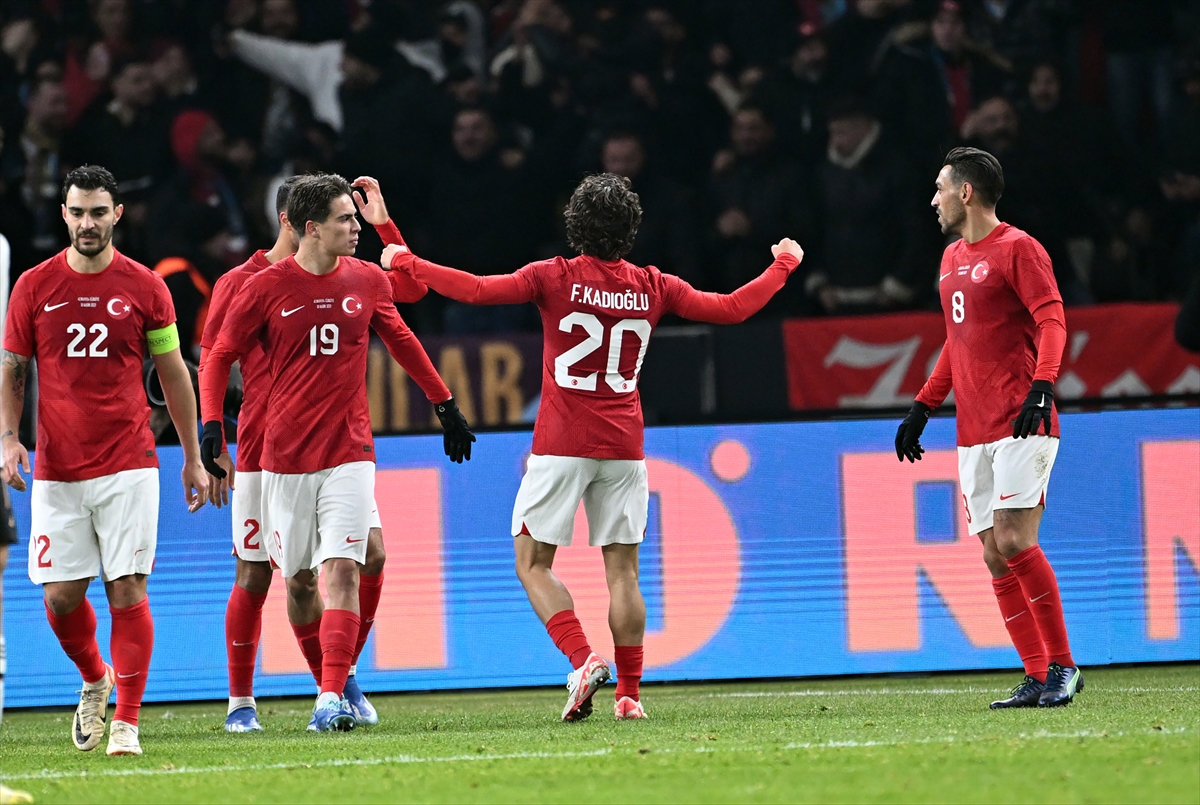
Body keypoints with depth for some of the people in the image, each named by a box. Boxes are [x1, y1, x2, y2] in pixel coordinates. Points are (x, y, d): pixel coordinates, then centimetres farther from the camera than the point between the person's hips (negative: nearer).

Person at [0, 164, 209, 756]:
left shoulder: (143, 287, 3)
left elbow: (173, 373, 10)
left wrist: (193, 458, 11)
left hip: (128, 465, -1)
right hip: (57, 471, 1)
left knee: (127, 590, -7)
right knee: (60, 594, -1)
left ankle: (126, 720, -3)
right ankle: (95, 681, 27)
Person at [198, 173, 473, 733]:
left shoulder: (368, 281, 4)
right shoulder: (266, 288, -4)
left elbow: (403, 343, 21)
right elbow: (220, 357, 4)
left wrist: (444, 405, 26)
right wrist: (211, 424, -9)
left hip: (349, 453, 1)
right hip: (286, 455, 0)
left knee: (341, 570, -14)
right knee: (299, 580, 7)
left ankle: (332, 698, -19)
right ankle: (331, 681, 27)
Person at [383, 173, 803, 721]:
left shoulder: (555, 278, -6)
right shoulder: (653, 287, 3)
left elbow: (477, 290, -14)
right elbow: (733, 308, 10)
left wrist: (406, 263, -2)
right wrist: (784, 264, 26)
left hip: (561, 445, -3)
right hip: (623, 448, 3)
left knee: (532, 563, 5)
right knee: (622, 570, 7)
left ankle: (583, 660, -14)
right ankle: (629, 692, 3)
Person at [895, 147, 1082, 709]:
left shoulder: (1017, 249, -5)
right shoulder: (952, 258, 20)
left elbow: (1052, 320, -13)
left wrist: (1040, 387, -28)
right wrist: (923, 409, 25)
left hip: (1022, 425, -8)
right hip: (974, 431, 8)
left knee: (1013, 540, -17)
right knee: (996, 556, 1)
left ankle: (1062, 666, -7)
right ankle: (1038, 678, 4)